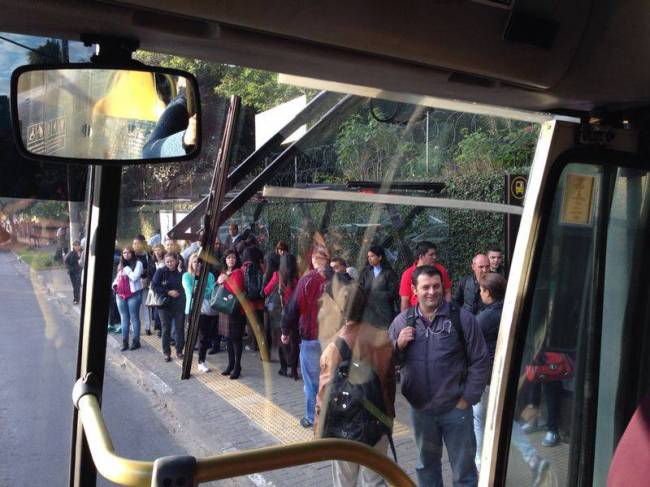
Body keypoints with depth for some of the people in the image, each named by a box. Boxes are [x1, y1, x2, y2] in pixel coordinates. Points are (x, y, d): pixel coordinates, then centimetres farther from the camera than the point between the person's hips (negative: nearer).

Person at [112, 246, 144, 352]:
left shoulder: (137, 263, -5)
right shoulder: (121, 265, 15)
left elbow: (134, 277, -16)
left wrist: (127, 269, -11)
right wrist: (115, 284, 7)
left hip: (133, 294, -6)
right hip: (120, 294, 6)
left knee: (134, 317, -1)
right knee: (124, 318, 10)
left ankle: (136, 341, 7)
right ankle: (124, 341, 15)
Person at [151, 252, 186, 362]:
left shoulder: (180, 272, -3)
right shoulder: (160, 272, -6)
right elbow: (154, 286, -8)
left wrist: (179, 292, -11)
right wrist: (168, 292, -15)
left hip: (179, 304, 1)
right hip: (165, 304, -1)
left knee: (179, 328, 5)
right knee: (166, 329, 5)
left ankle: (179, 351, 18)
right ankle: (166, 353, 14)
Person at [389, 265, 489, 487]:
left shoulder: (462, 318, -9)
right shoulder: (401, 321, -1)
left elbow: (480, 361, -5)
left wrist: (467, 399, -7)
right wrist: (398, 345, -14)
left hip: (456, 408, -3)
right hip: (420, 409, 3)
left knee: (464, 469, 11)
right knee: (426, 466, 22)